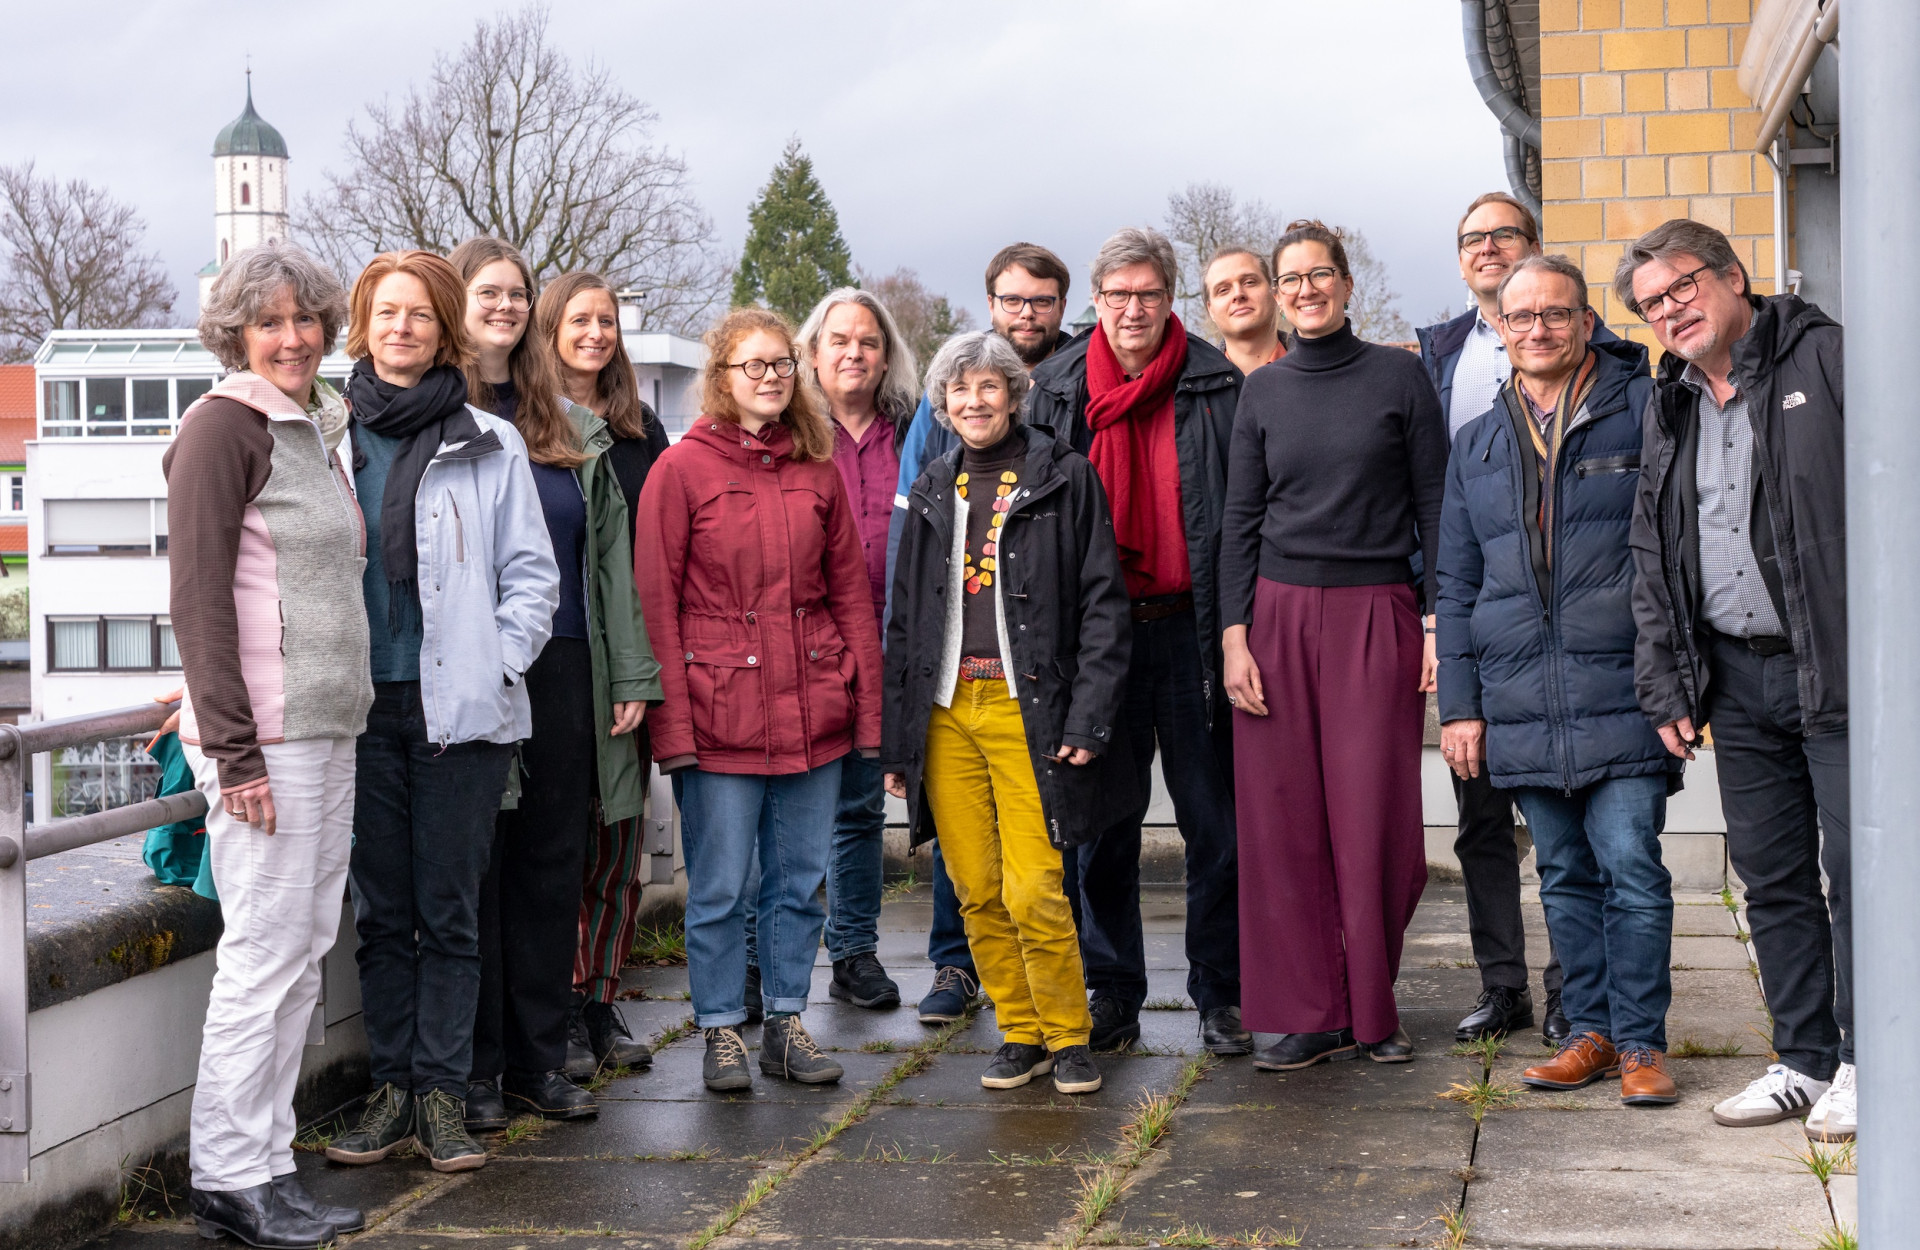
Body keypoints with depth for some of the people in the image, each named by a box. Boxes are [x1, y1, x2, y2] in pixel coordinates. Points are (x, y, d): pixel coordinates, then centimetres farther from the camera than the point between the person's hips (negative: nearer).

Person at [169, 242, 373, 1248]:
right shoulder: (221, 427, -9)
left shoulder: (318, 429, 17)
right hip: (266, 738, -9)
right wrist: (233, 748, -18)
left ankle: (265, 1167, 18)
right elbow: (199, 596, -14)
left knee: (303, 955, 10)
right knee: (265, 954, -6)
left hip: (329, 730, 9)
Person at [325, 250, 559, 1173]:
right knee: (380, 908, 7)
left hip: (459, 707, -1)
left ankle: (442, 1094, 10)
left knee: (449, 909, 3)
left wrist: (495, 665, -5)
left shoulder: (489, 446, 4)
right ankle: (391, 1088, 16)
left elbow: (532, 572, 6)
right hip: (361, 704, 1)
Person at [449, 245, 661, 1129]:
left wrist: (631, 675, 7)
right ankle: (475, 1068, 10)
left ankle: (540, 1060, 18)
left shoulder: (574, 427, 15)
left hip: (562, 673, 5)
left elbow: (611, 556, 13)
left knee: (554, 864, 8)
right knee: (476, 867, 1)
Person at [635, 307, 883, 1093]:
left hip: (812, 714, 4)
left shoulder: (818, 470, 10)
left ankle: (787, 1022, 24)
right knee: (719, 886, 4)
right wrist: (671, 718, -12)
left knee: (800, 880, 11)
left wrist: (868, 705, 5)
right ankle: (722, 1031, 17)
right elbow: (655, 603, -6)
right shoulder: (682, 468, -3)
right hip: (721, 715, -4)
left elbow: (851, 592, 11)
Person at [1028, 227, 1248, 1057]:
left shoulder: (1217, 386, 1)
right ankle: (1111, 993, 19)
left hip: (1191, 627, -2)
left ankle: (1221, 995, 14)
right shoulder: (1056, 389, 7)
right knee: (1102, 823, 8)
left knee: (1214, 819, 3)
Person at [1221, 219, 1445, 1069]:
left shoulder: (1398, 377, 3)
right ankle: (1306, 1014, 9)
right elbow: (1241, 519, 9)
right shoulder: (1263, 391, 10)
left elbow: (1434, 505, 3)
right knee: (1283, 819, 0)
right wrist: (1235, 634, 0)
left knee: (1373, 820, -2)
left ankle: (1371, 1008, 12)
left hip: (1377, 617, -2)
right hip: (1280, 616, 2)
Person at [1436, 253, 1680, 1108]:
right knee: (1566, 875, 11)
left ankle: (1640, 1040, 4)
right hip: (1522, 707, 4)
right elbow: (1457, 587, 17)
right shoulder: (1478, 445, 15)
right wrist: (1458, 703, 10)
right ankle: (1591, 1030, 20)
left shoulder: (1643, 412, 1)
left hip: (1622, 696, -4)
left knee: (1629, 864, -7)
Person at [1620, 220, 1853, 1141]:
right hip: (1735, 676, 6)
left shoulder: (1826, 358, -3)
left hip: (1837, 667, -6)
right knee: (1770, 876, 10)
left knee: (1855, 866, -1)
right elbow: (1651, 556, 18)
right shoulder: (1668, 408, 15)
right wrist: (1665, 684, 10)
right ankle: (1803, 1059, 20)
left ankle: (1864, 1063, 11)